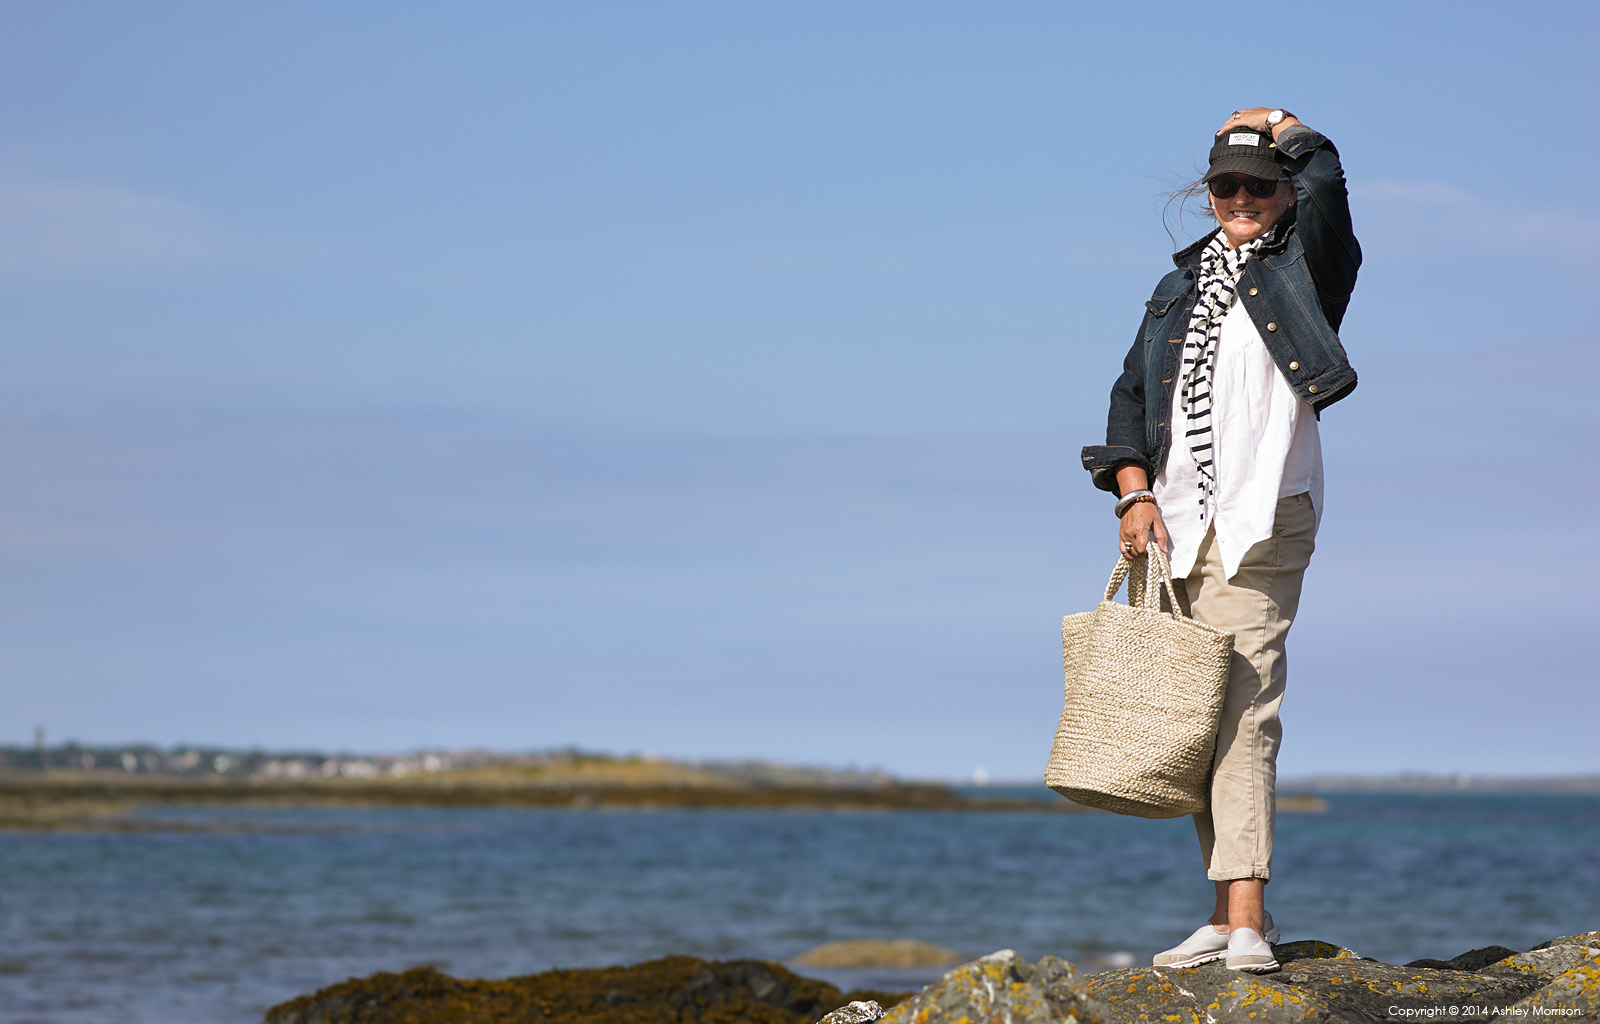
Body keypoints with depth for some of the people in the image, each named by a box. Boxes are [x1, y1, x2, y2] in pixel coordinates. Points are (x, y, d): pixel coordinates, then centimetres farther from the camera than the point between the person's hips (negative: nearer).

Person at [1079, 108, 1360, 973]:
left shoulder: (1305, 266, 4)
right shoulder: (1181, 285, 19)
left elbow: (1323, 182, -14)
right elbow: (1132, 392, 17)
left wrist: (1279, 125, 6)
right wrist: (1135, 494, 2)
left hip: (1262, 524, -6)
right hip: (1177, 527, 6)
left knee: (1241, 714, -15)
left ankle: (1246, 920, -20)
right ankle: (1231, 915, 14)